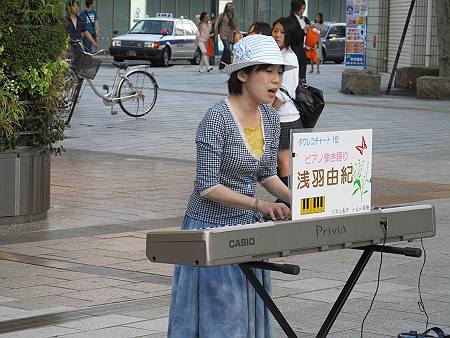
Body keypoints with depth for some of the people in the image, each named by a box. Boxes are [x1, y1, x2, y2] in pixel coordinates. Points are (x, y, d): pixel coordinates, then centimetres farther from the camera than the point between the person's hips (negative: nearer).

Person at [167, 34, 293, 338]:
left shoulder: (270, 118, 3)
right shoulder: (218, 119, -20)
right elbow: (207, 186, -21)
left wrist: (295, 199, -5)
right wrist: (259, 205, -28)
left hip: (248, 226, 7)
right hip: (212, 229, -7)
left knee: (247, 312, 12)